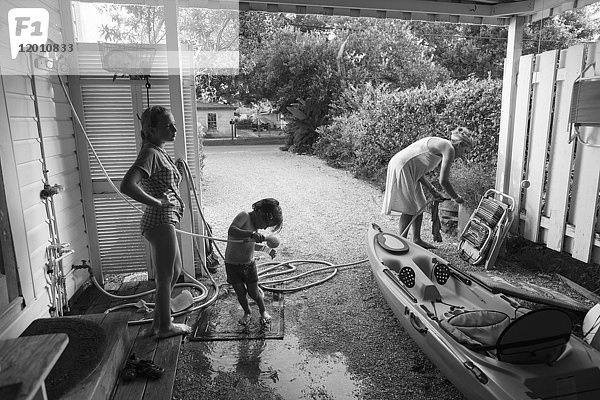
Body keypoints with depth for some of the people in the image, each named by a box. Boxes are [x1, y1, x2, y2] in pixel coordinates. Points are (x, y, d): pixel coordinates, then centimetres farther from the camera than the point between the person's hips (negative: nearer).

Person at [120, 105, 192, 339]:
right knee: (165, 277, 5)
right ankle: (165, 327, 24)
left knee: (174, 272, 20)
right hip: (160, 222, -10)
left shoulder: (159, 152, 13)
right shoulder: (151, 153, -18)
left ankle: (158, 323, 33)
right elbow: (126, 186, -30)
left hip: (164, 222, 10)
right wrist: (158, 202, -22)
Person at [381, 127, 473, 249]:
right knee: (410, 209, -3)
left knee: (420, 206, 15)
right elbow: (443, 181, -15)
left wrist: (433, 191, 15)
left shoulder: (440, 145, 17)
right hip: (401, 169, -10)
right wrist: (456, 198, -1)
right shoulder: (449, 148, -11)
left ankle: (416, 240, 25)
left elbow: (420, 172, 17)